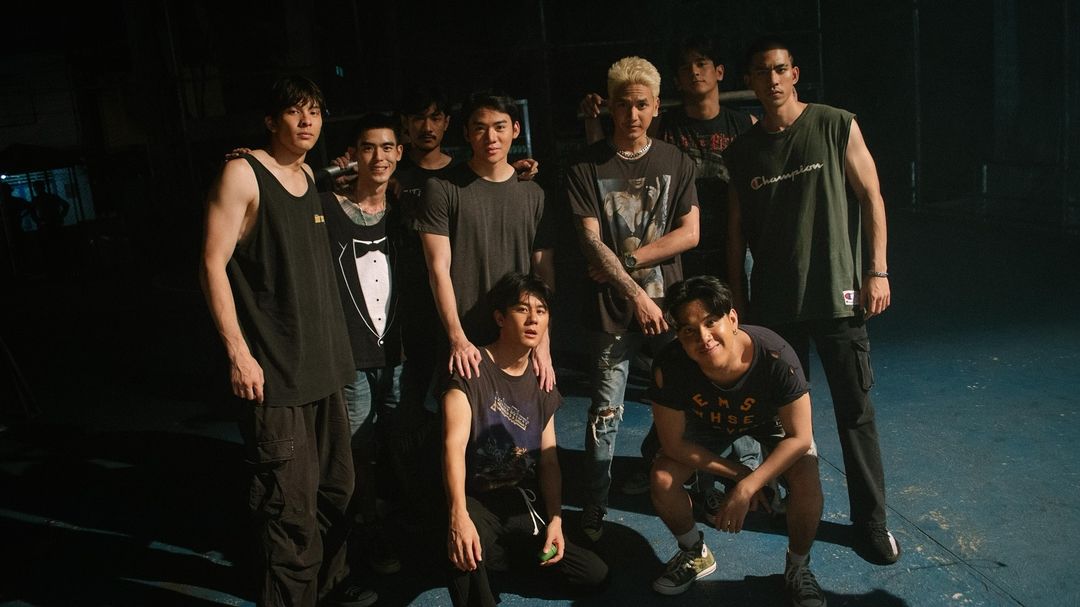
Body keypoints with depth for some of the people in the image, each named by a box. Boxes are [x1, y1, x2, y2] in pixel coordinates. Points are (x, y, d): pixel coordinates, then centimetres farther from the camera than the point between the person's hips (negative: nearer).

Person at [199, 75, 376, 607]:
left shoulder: (311, 177, 14)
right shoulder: (243, 173, -7)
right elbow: (213, 265, -11)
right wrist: (237, 352, -17)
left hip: (323, 363, 8)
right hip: (274, 370, -7)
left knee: (335, 486, 16)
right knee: (291, 502, -5)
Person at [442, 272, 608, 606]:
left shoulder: (543, 382, 9)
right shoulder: (473, 368, -10)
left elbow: (549, 458, 8)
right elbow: (454, 445, -22)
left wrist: (555, 519, -6)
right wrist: (459, 514, -37)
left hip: (525, 506, 7)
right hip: (477, 503, -6)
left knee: (595, 574, -4)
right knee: (465, 541, -41)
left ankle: (496, 557, 13)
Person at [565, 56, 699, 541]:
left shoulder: (676, 162, 6)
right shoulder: (586, 167, 0)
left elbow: (689, 233, -1)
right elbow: (591, 241, -8)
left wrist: (626, 259, -10)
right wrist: (635, 293, -15)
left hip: (669, 301, 2)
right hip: (611, 306, -2)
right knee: (604, 415, 1)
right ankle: (593, 512, 12)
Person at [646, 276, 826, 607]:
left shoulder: (776, 357, -41)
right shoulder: (669, 366, -37)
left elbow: (800, 437, -29)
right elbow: (674, 442, -23)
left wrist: (746, 489, -36)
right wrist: (739, 473, -21)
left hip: (771, 419, -1)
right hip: (708, 421, 2)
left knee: (807, 484, -24)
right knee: (662, 480, -17)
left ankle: (798, 568, 9)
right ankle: (695, 554, 15)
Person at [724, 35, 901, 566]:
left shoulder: (836, 126, 0)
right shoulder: (742, 151, 7)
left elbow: (870, 197, 1)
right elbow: (737, 227, 10)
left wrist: (877, 271, -5)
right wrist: (736, 293, 8)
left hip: (837, 294, -2)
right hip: (774, 301, 3)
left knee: (855, 411, 1)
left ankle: (870, 520, 13)